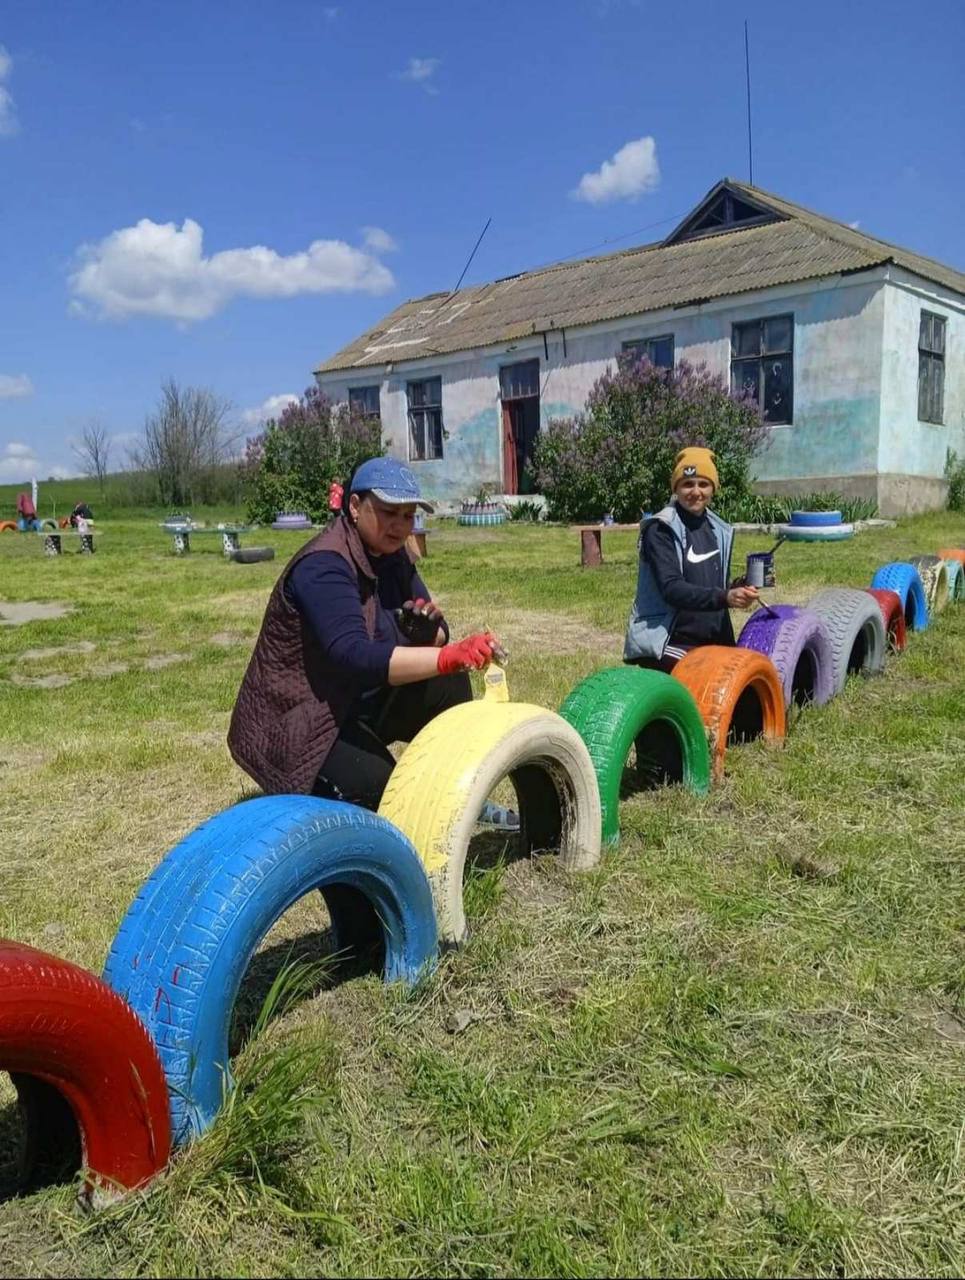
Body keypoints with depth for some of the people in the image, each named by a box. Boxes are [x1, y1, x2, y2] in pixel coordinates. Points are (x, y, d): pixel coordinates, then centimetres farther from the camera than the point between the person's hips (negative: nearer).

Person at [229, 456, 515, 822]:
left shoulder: (391, 556, 1)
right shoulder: (323, 566, -25)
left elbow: (438, 636, 2)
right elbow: (355, 657, -39)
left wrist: (427, 631, -23)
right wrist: (449, 656, -48)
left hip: (359, 704, 9)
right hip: (294, 723, -8)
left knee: (448, 686, -4)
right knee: (378, 788, -28)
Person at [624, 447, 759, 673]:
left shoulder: (718, 530, 13)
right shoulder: (661, 529, -8)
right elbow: (671, 589, -20)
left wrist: (738, 591, 1)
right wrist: (724, 597, -30)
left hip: (714, 641, 7)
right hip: (668, 644, -7)